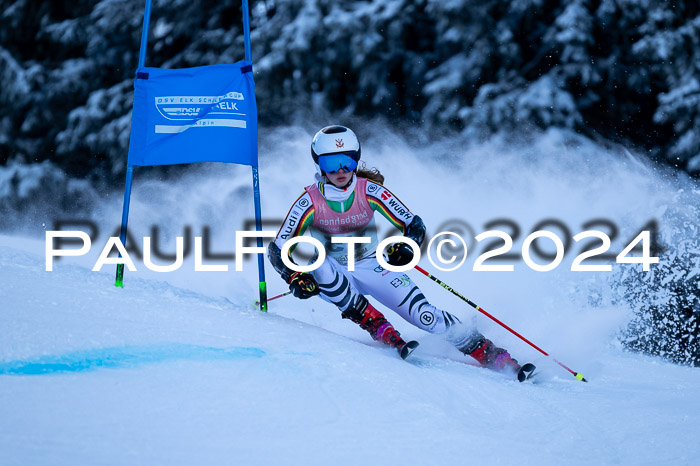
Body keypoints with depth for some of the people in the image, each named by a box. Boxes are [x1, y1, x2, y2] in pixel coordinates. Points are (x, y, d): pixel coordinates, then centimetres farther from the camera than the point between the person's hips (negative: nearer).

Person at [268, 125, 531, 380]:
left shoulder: (369, 191, -14)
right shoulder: (310, 202, -17)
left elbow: (414, 225, -13)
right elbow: (278, 249, -16)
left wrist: (406, 248, -34)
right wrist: (296, 278, -34)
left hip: (370, 266, 0)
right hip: (332, 271, 0)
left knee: (424, 315, -18)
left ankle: (494, 356, -9)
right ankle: (381, 330, -32)